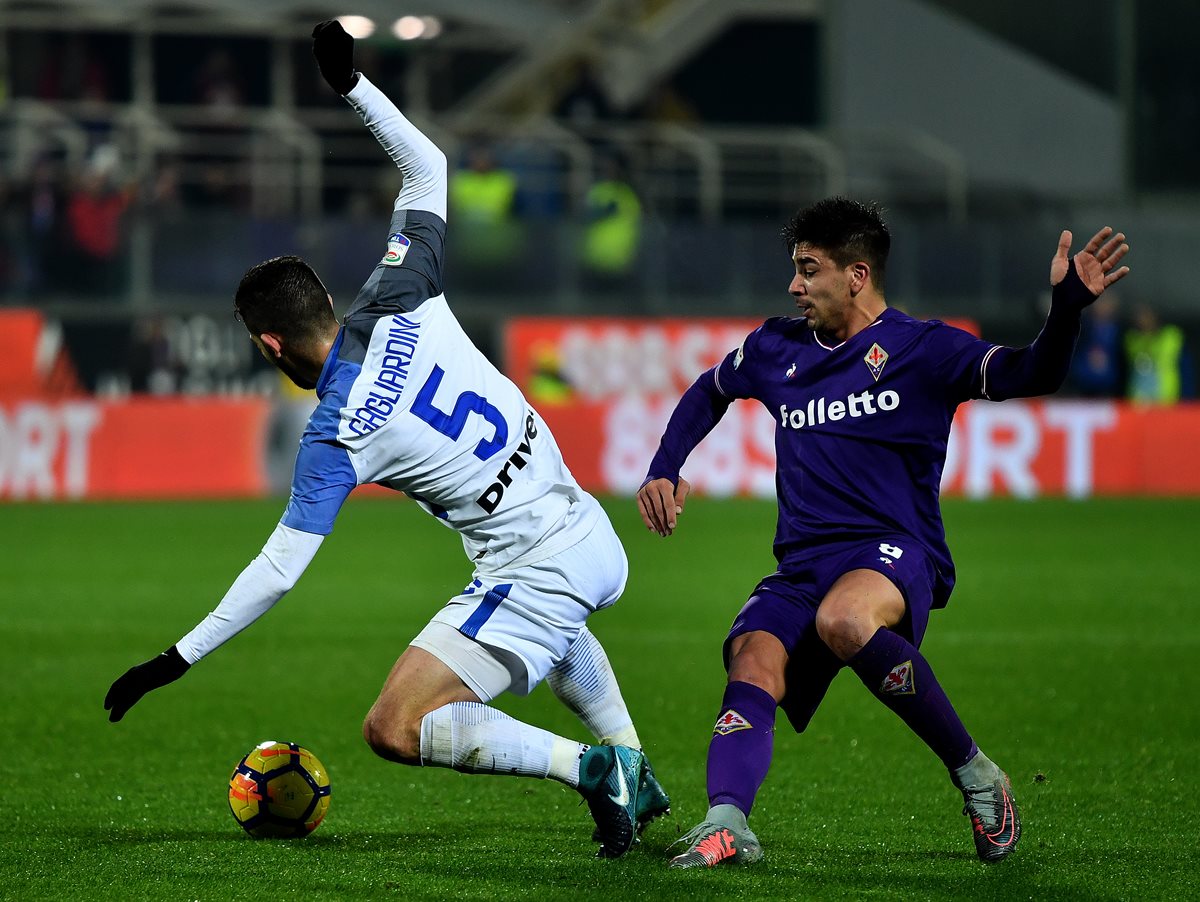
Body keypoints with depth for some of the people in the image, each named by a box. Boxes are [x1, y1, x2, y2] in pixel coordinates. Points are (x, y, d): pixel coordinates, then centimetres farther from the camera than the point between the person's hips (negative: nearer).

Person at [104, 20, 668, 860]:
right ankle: (635, 774, 35)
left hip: (536, 572, -8)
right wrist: (353, 83, 7)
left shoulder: (336, 438, -15)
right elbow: (427, 166, 10)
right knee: (556, 626, 43)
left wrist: (175, 661, -5)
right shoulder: (401, 304, -2)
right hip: (593, 536, 8)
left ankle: (585, 767, -17)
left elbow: (279, 570, -12)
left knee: (395, 729, -8)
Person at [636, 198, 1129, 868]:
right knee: (753, 667, -24)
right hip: (802, 563, 5)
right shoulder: (777, 348, 18)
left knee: (842, 620, -38)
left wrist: (1068, 304, -28)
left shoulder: (922, 349, 2)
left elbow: (1031, 375, -11)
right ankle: (727, 825, -44)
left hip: (897, 553, -5)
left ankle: (974, 772, -21)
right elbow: (709, 392, 38)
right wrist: (664, 472, 25)